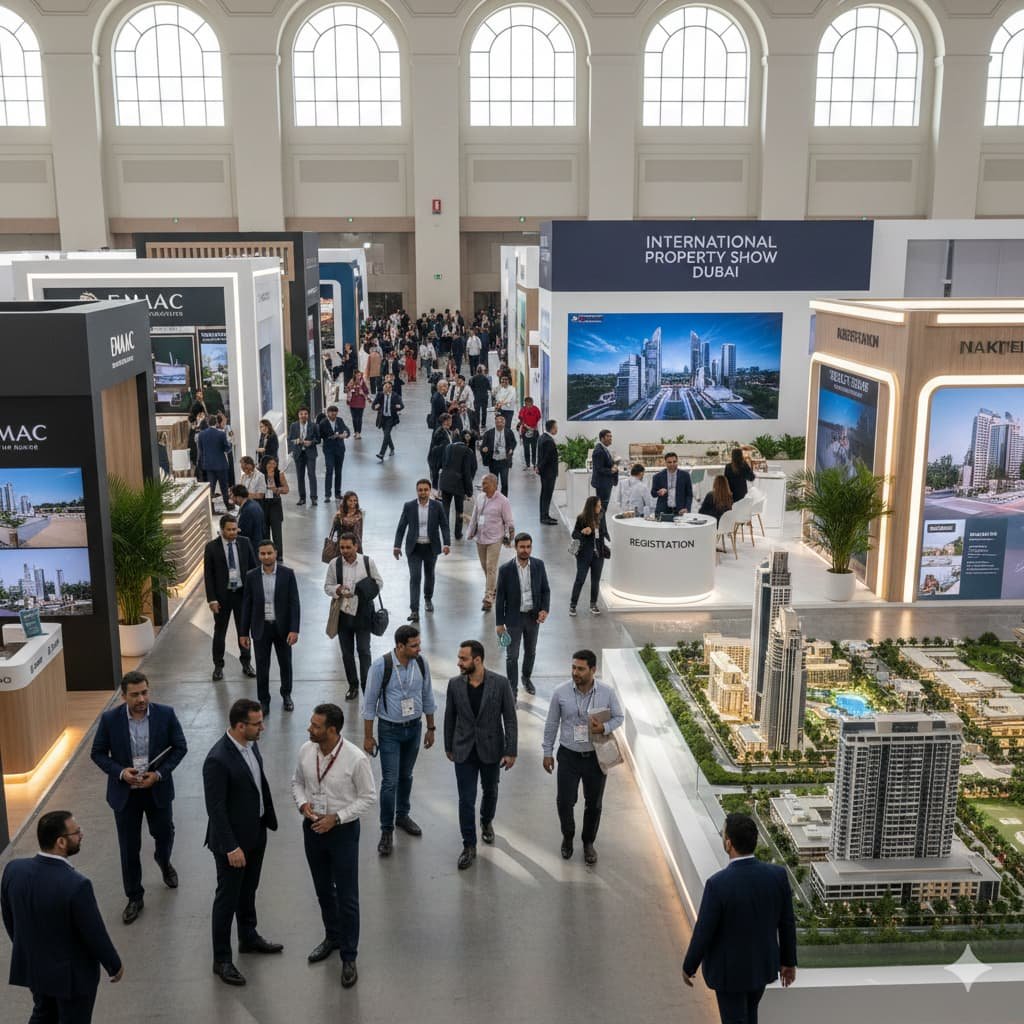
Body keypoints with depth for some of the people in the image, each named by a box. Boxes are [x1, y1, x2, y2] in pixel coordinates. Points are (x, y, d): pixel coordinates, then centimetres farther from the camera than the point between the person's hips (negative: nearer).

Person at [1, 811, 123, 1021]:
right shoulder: (76, 885, -35)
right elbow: (95, 934, -22)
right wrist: (115, 965, -3)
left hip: (30, 965, 6)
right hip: (71, 973, -5)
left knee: (43, 1013, 30)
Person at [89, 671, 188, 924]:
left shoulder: (165, 714, -14)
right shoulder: (110, 719, -14)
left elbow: (180, 747, -5)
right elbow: (97, 753, -4)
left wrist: (159, 774, -17)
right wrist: (120, 772, -20)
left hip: (158, 789, 1)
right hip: (125, 792, -1)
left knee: (164, 834, 19)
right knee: (129, 847, 8)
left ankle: (164, 862, 54)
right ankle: (135, 898, 26)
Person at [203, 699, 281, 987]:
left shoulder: (251, 744, -3)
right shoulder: (218, 759, -29)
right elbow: (215, 808, -25)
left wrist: (269, 819, 14)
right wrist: (231, 847, -22)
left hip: (256, 831, 8)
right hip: (233, 838, -8)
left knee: (248, 890, 25)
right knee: (227, 897, 7)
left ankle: (248, 937, 44)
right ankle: (221, 959, 22)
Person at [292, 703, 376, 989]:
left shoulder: (356, 759, -24)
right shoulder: (305, 751, -9)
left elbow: (368, 797, -13)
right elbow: (297, 782, 8)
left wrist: (336, 818, -20)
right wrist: (302, 803, -12)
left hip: (343, 831, -5)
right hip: (312, 828, 5)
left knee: (347, 898, 5)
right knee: (323, 890, 22)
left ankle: (349, 957, 21)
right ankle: (332, 937, 45)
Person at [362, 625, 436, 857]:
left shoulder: (421, 663, -8)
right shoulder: (381, 666, -20)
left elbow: (427, 697, 5)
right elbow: (370, 702, -11)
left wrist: (430, 728, 10)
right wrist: (368, 736, -7)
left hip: (414, 728, 4)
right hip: (389, 730, -4)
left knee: (406, 776, 18)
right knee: (390, 781, -4)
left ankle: (402, 816, 39)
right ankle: (387, 831, 10)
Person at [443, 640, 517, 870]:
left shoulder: (500, 683, -15)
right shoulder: (454, 684, -9)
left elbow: (510, 719, -9)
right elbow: (450, 717, 3)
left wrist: (511, 751, -10)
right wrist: (448, 747, 10)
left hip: (491, 750, 0)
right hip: (464, 751, 0)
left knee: (490, 791, 21)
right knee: (466, 800, 1)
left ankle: (486, 822, 50)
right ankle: (469, 846, 15)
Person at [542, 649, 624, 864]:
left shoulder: (607, 693, -12)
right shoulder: (561, 692, -11)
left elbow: (618, 717, 1)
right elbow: (551, 724, -1)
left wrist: (604, 728, -21)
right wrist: (548, 752, 2)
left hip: (596, 757, 0)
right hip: (568, 756, 0)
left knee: (593, 803, 12)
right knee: (564, 801, 5)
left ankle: (588, 842, 36)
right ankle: (567, 836, 35)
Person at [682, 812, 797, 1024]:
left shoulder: (718, 884, -34)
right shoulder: (777, 874, -20)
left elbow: (703, 933, -22)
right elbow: (787, 923, -6)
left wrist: (689, 967, -4)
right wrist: (788, 960, 11)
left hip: (729, 968, -5)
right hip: (762, 963, 5)